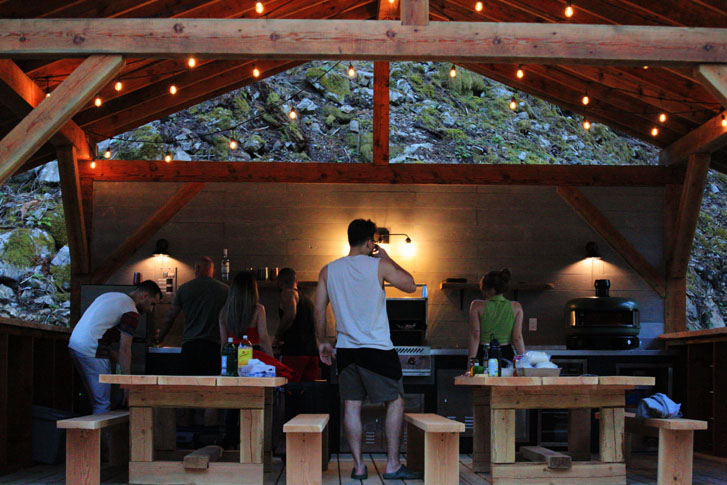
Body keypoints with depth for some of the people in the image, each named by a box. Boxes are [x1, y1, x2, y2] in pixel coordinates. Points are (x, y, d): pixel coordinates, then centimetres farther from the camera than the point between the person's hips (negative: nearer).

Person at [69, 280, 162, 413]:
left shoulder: (110, 296, 21)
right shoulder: (130, 311, -8)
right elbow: (125, 349, -12)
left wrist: (116, 358, 20)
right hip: (92, 352, -10)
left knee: (98, 403, 16)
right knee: (103, 405, -4)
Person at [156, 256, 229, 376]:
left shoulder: (184, 288, 7)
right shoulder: (225, 289, 5)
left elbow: (169, 318, 14)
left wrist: (160, 336, 31)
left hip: (189, 345, 1)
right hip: (213, 345, -1)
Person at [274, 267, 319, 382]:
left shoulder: (288, 293, -1)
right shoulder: (308, 299, 23)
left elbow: (290, 314, -20)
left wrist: (278, 335, -8)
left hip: (294, 351, -8)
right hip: (312, 352, 8)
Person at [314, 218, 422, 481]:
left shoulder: (328, 271, 6)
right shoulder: (379, 266, -6)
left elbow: (319, 311, 8)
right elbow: (410, 285, 7)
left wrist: (322, 342, 19)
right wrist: (388, 259, 13)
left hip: (346, 349, 4)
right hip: (377, 348, -4)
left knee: (351, 406, 6)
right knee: (395, 402, 5)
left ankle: (358, 466, 7)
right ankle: (392, 464, 4)